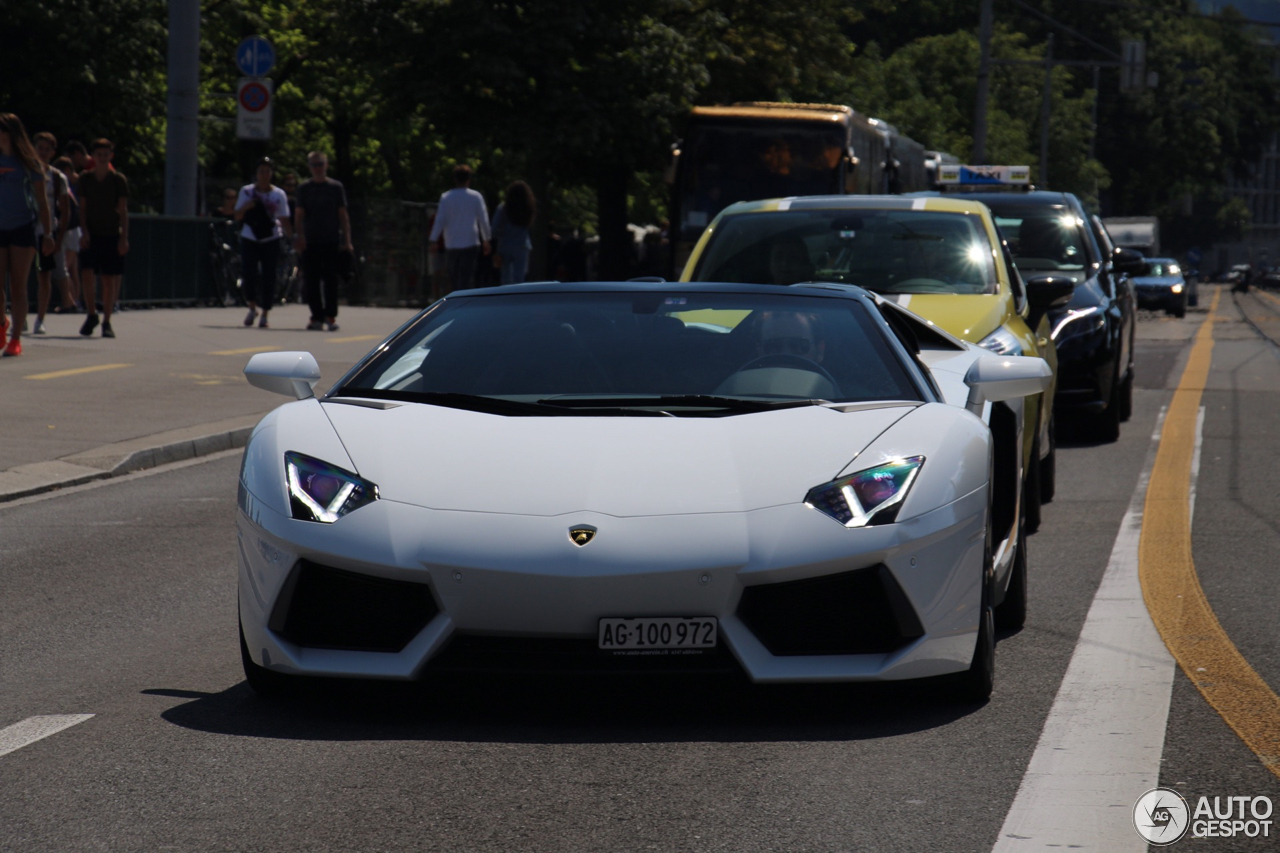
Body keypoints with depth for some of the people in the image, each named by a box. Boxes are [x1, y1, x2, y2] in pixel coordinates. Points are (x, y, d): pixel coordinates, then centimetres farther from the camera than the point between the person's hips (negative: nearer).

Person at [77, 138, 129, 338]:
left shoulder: (118, 180, 0)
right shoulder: (85, 178, 5)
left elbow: (123, 210, 0)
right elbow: (83, 207, 6)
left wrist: (124, 237, -7)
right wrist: (84, 230, -7)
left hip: (111, 235, -1)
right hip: (91, 235, 1)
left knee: (109, 279, 0)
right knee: (86, 274, -13)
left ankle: (106, 321, 11)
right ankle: (91, 314, 4)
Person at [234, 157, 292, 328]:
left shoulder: (278, 195, 2)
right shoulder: (247, 191, 4)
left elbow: (284, 220, 1)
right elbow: (238, 217, 4)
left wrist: (292, 237, -13)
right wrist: (246, 207, -17)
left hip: (271, 241, 0)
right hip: (249, 239, 1)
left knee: (268, 277, -2)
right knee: (250, 274, -8)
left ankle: (264, 314, 9)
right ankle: (252, 308, 15)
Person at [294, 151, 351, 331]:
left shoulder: (335, 187, 6)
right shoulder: (304, 188, 8)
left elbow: (343, 215, 6)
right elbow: (299, 215, 3)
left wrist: (347, 240, -1)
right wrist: (300, 236, -13)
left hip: (331, 241, -1)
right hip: (310, 242, 1)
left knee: (330, 279, -6)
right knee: (311, 281, 0)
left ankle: (331, 316, -3)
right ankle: (316, 317, 6)